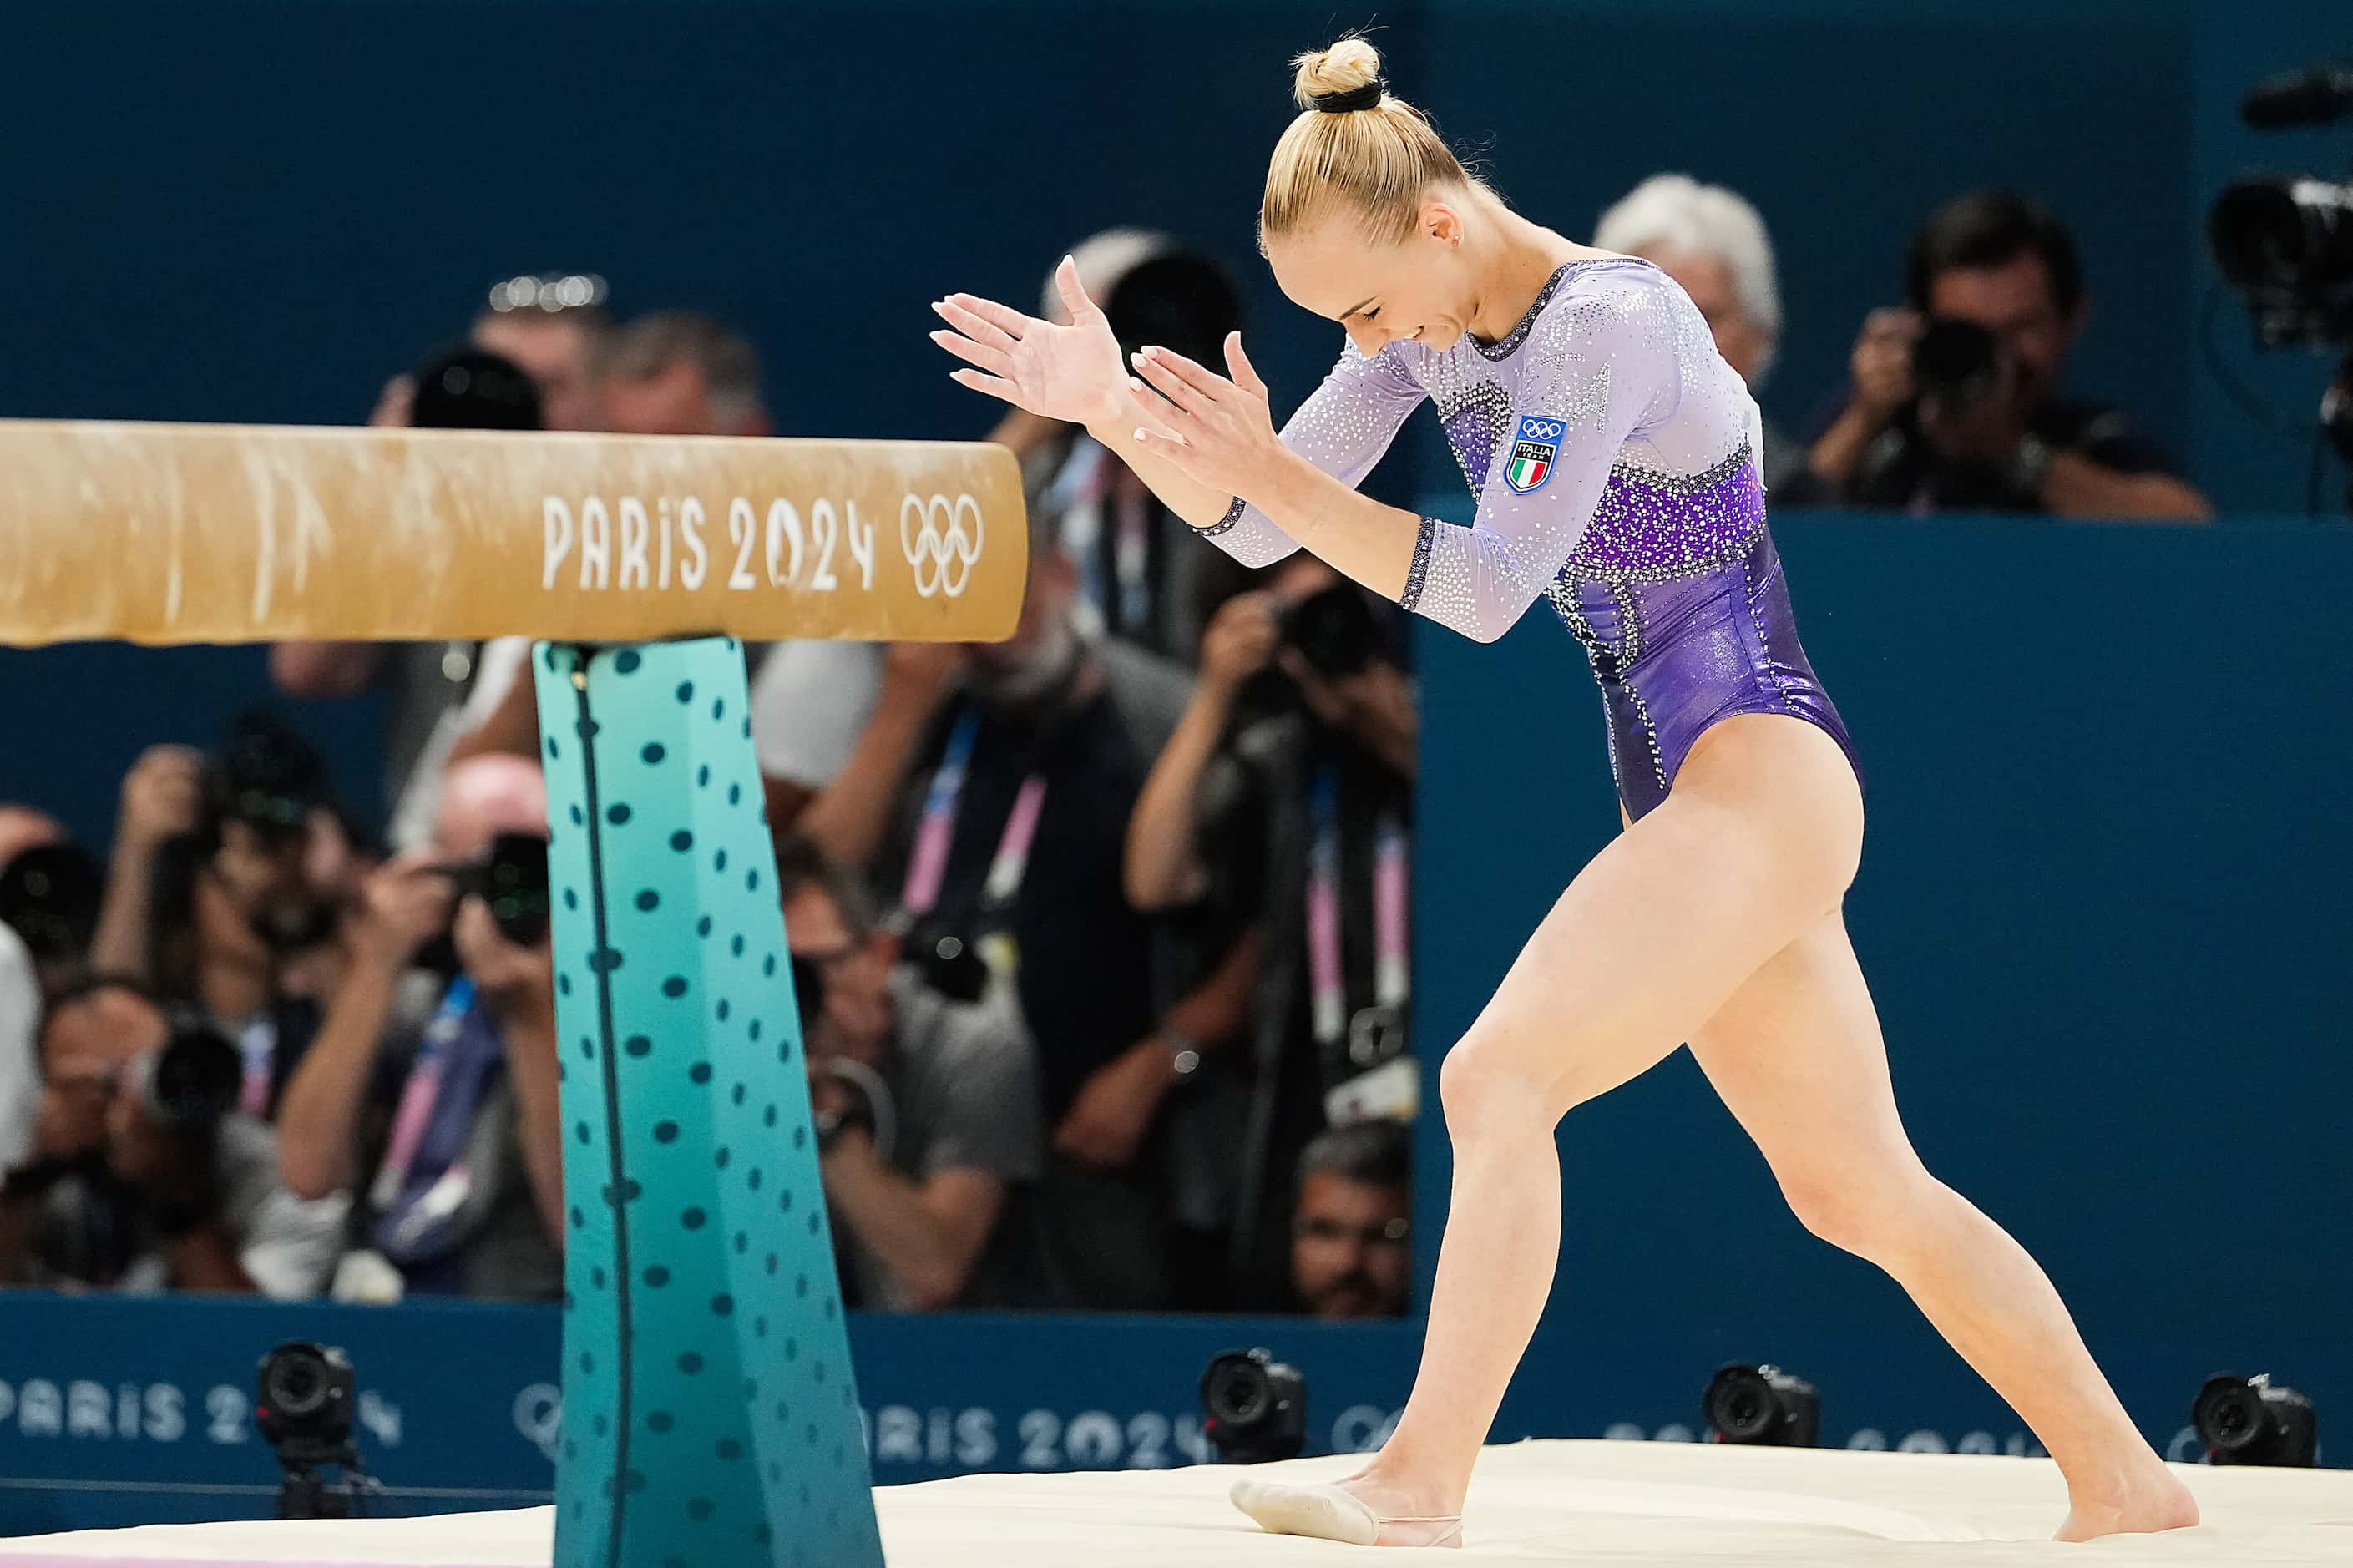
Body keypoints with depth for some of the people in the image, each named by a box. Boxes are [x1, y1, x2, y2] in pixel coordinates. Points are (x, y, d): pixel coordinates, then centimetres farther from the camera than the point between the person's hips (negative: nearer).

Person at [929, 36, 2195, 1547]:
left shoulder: (1610, 319, -19)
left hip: (1763, 781, -10)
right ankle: (2126, 1484, 21)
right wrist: (1113, 407, -8)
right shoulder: (1430, 326, 7)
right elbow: (1256, 526, 8)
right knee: (1863, 1193, 13)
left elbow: (1488, 588, -23)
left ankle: (1421, 1487, -25)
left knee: (1498, 1078, -21)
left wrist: (1271, 469, -25)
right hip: (1692, 801, 10)